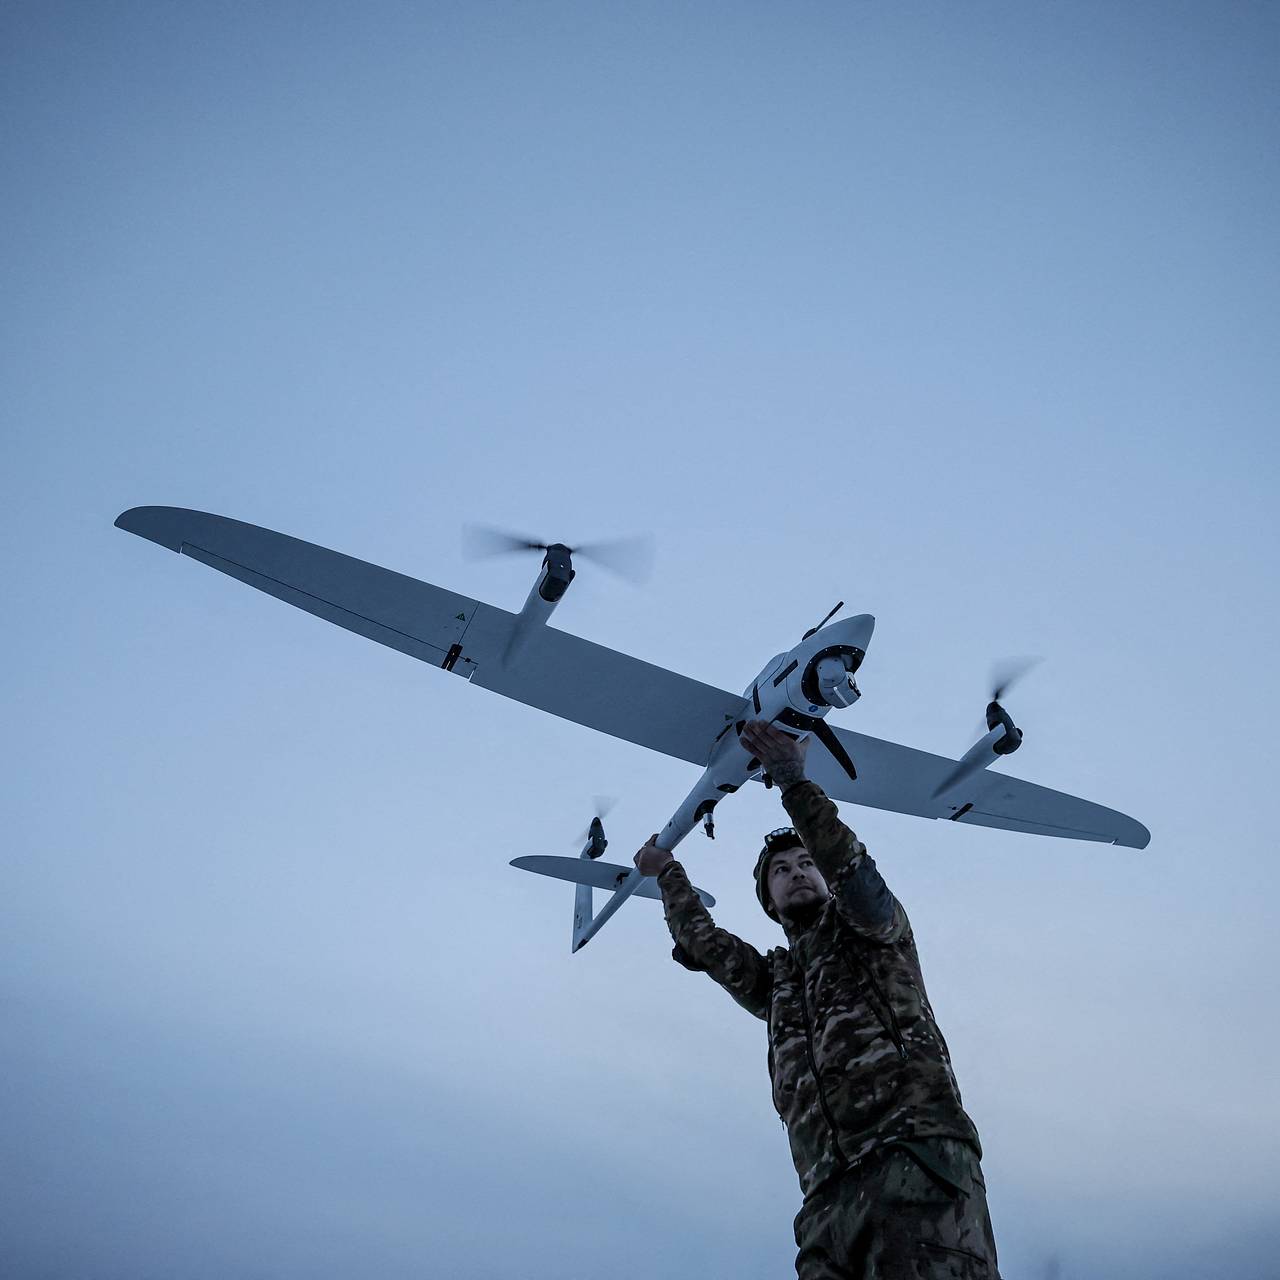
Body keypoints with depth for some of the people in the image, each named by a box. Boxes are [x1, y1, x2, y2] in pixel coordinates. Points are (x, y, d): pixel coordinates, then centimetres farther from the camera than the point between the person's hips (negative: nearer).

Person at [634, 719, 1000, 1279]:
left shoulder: (874, 928, 18)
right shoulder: (774, 983, 32)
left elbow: (850, 866, -2)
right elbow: (703, 942, 40)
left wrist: (792, 778, -6)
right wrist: (667, 872, 53)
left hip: (918, 1155, -5)